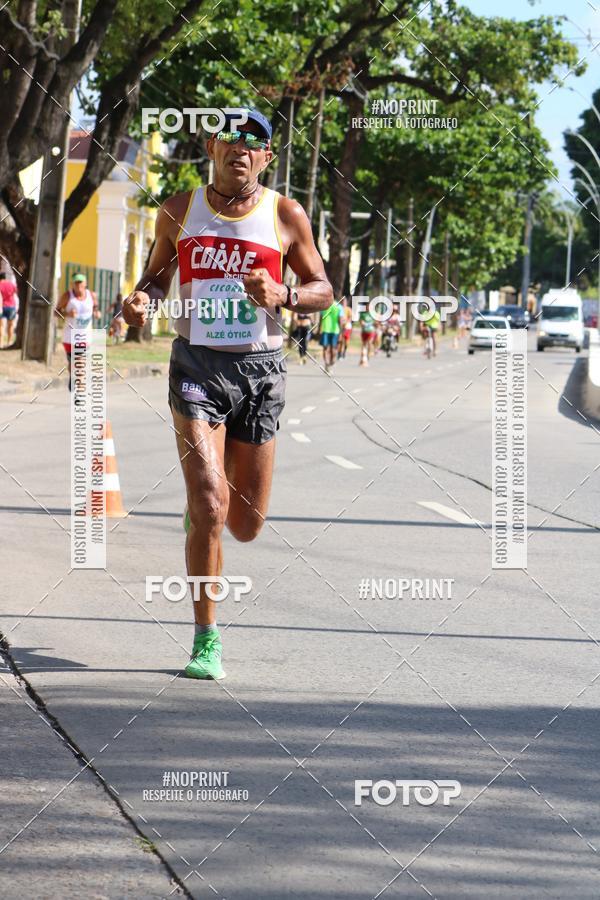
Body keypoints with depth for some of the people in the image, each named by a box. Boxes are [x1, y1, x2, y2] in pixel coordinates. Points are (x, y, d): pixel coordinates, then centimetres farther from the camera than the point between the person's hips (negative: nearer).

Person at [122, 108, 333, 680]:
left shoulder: (286, 216, 2)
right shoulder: (178, 210, 5)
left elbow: (323, 290, 8)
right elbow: (159, 271, 19)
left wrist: (283, 295, -13)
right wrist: (142, 298, -4)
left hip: (260, 370, 1)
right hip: (197, 365, -1)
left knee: (245, 525, 7)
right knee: (209, 510, -16)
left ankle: (201, 499, 45)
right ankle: (207, 639, -5)